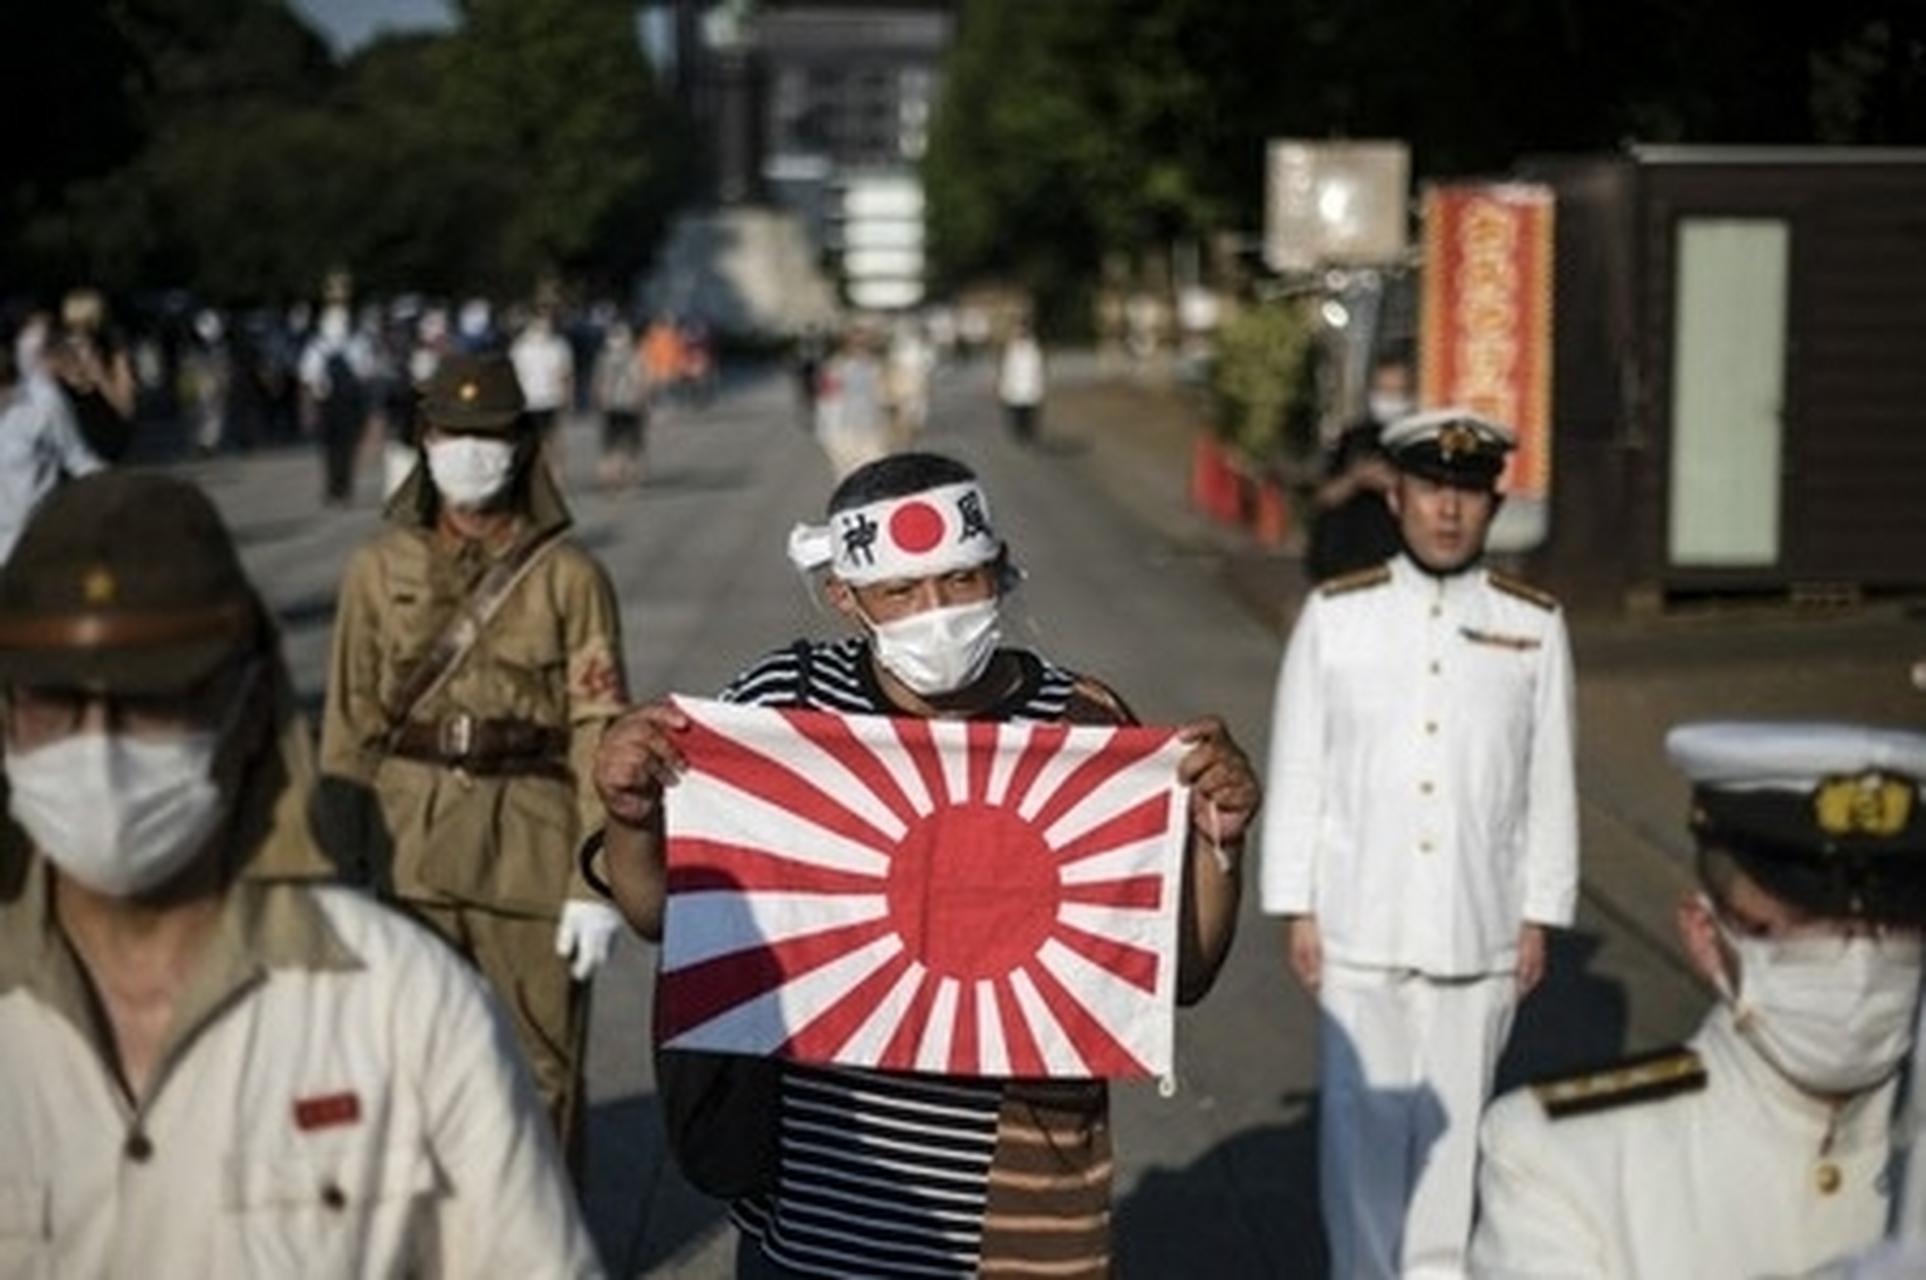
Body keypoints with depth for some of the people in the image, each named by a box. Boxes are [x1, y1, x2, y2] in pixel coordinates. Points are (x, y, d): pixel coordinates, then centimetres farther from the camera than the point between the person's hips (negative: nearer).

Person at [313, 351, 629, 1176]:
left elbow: (599, 734, -5)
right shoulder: (381, 568, 5)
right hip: (408, 850, 2)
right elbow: (351, 723, 7)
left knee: (541, 1069, 5)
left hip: (531, 850, -2)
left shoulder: (569, 577, -3)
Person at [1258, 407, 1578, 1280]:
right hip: (1359, 924, -1)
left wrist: (1539, 917, 4)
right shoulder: (1334, 617, -2)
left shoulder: (1534, 626, 0)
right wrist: (1295, 909, -1)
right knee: (1362, 1119, 6)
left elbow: (1550, 784, 4)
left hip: (1480, 930, 1)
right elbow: (1297, 771, 1)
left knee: (1456, 1118, 9)